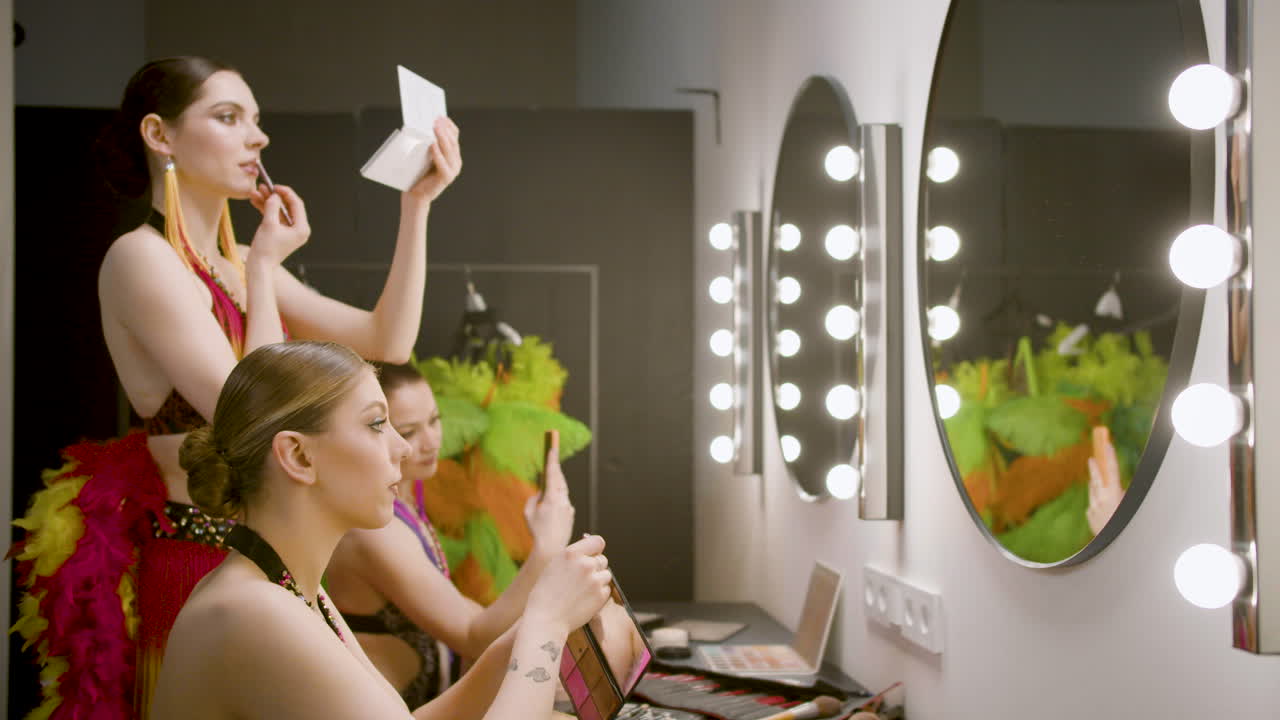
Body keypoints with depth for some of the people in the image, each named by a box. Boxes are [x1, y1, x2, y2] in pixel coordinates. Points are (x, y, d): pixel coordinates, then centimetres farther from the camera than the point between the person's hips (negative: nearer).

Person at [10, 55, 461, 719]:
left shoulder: (237, 265, 12)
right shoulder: (141, 257, -12)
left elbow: (387, 340, 7)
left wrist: (416, 202, 2)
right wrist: (264, 266, -9)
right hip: (199, 558, -8)